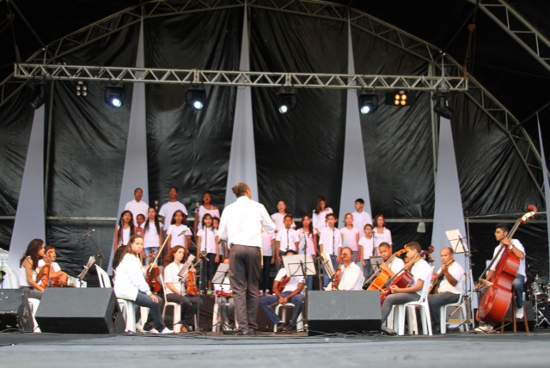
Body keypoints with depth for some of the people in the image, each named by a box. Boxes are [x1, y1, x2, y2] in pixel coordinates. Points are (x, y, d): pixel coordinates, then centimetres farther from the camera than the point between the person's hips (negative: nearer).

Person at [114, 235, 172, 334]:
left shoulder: (135, 258, 18)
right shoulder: (129, 258, -13)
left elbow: (139, 278, 11)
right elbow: (136, 280, -20)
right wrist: (149, 293, -18)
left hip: (132, 289, 10)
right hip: (125, 290, -10)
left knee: (158, 299, 3)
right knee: (154, 302, -18)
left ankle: (155, 328, 6)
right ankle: (160, 328, -2)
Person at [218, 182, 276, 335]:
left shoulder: (229, 208, 11)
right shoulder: (258, 206, 8)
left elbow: (222, 234, 10)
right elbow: (271, 227, 15)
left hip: (236, 248, 0)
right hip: (253, 248, 0)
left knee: (239, 289, 0)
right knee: (253, 288, 8)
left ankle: (243, 327, -8)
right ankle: (252, 327, 9)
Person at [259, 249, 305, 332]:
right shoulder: (282, 271, 18)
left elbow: (299, 289, -6)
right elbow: (275, 287, 9)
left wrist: (288, 297, -19)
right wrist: (280, 297, -12)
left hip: (295, 294, -4)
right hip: (282, 294, 4)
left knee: (299, 299, -42)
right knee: (262, 300, -19)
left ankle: (292, 324, -21)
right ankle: (278, 323, -19)